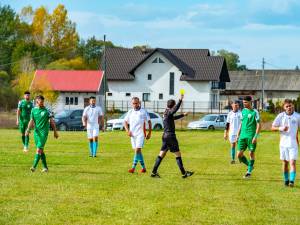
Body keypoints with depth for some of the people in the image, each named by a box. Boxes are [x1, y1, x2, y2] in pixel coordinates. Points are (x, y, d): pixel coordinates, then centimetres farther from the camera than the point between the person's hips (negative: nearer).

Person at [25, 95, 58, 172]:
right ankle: (45, 167, 18)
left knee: (39, 149, -15)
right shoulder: (33, 110, 8)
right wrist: (28, 129, -5)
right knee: (41, 150, 9)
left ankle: (34, 166, -21)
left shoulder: (46, 111, -2)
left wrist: (55, 131, 2)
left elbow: (52, 121, 2)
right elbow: (31, 121, 10)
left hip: (44, 132, -5)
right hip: (36, 132, 5)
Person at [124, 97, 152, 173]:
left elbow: (149, 122, 5)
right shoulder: (130, 112, 9)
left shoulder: (143, 111, -1)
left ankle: (133, 167, -20)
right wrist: (127, 131, 1)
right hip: (132, 134, 5)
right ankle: (143, 167, 18)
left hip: (140, 134, -5)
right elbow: (125, 122, 16)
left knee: (137, 150, -16)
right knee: (137, 151, 8)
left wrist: (149, 133, 1)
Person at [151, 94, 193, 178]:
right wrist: (180, 100, -40)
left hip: (165, 136, 9)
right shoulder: (168, 112, -13)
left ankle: (154, 172, 5)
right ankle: (184, 173, 1)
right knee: (178, 154, -2)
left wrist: (183, 115, 45)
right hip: (170, 136, -9)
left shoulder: (166, 113, 14)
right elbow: (175, 109, -35)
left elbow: (174, 117, 34)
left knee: (161, 155, 8)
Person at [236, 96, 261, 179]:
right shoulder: (243, 111, 12)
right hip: (243, 136, 6)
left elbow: (258, 125, -8)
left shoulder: (255, 112, -6)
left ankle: (249, 172, 12)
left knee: (251, 153, 1)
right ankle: (249, 166, 22)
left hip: (251, 136, -6)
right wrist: (238, 134, 17)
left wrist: (256, 136, -16)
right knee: (239, 154, 0)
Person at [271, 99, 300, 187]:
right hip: (283, 143, 2)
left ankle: (292, 181, -16)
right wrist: (280, 128, -17)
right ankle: (286, 180, 23)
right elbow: (273, 127, 2)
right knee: (285, 163, 10)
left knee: (292, 162, -12)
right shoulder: (281, 116, -1)